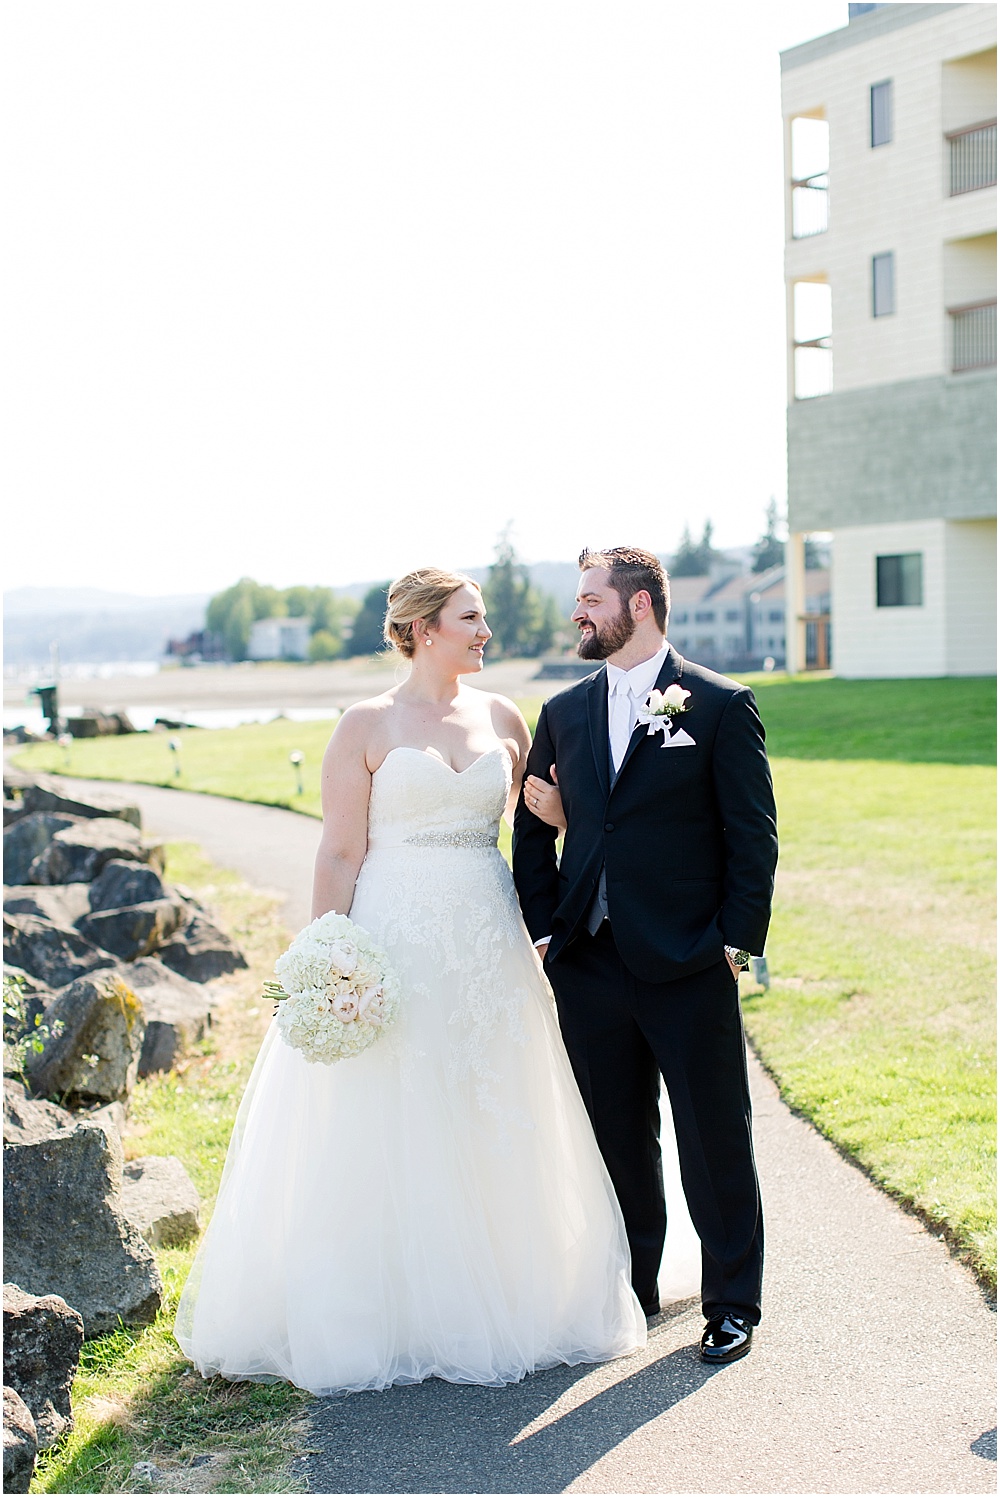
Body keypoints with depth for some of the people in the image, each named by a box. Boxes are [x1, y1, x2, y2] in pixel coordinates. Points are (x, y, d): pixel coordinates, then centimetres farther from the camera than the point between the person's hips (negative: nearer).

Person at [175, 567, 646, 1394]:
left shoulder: (504, 719, 8)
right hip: (396, 944, -4)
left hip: (488, 947, 4)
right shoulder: (367, 725, -4)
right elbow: (341, 854, -7)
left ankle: (498, 1302, 23)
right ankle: (390, 1313, 14)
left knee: (491, 1130, 10)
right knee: (389, 1134, 2)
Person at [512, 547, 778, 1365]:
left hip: (689, 968, -4)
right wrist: (545, 929, 5)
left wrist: (738, 944, -9)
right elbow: (533, 832, 15)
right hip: (589, 966, 4)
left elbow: (754, 837, -5)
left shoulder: (721, 706, -4)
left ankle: (733, 1301, 20)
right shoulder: (564, 713, 10)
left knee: (716, 1141, 5)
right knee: (618, 1138, 13)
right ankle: (630, 1289, 28)